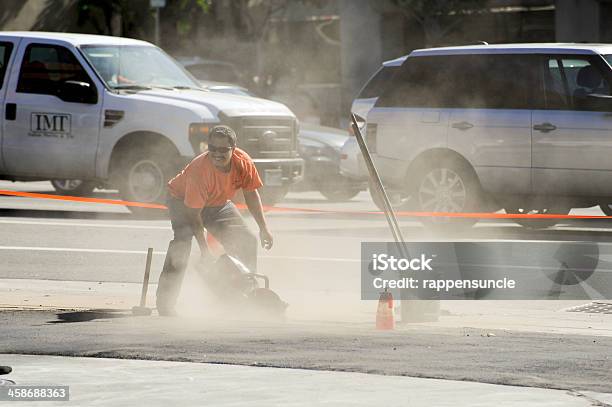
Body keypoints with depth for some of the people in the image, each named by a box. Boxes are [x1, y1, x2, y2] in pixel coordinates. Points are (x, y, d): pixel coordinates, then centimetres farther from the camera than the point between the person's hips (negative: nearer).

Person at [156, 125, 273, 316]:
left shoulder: (243, 162, -23)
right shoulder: (199, 169, -38)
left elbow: (251, 194, -5)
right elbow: (194, 214, -33)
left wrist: (263, 228, -6)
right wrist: (204, 249, -35)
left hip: (219, 204, 6)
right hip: (183, 200, -6)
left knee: (247, 241, 0)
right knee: (182, 241, -31)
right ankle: (165, 302, -33)